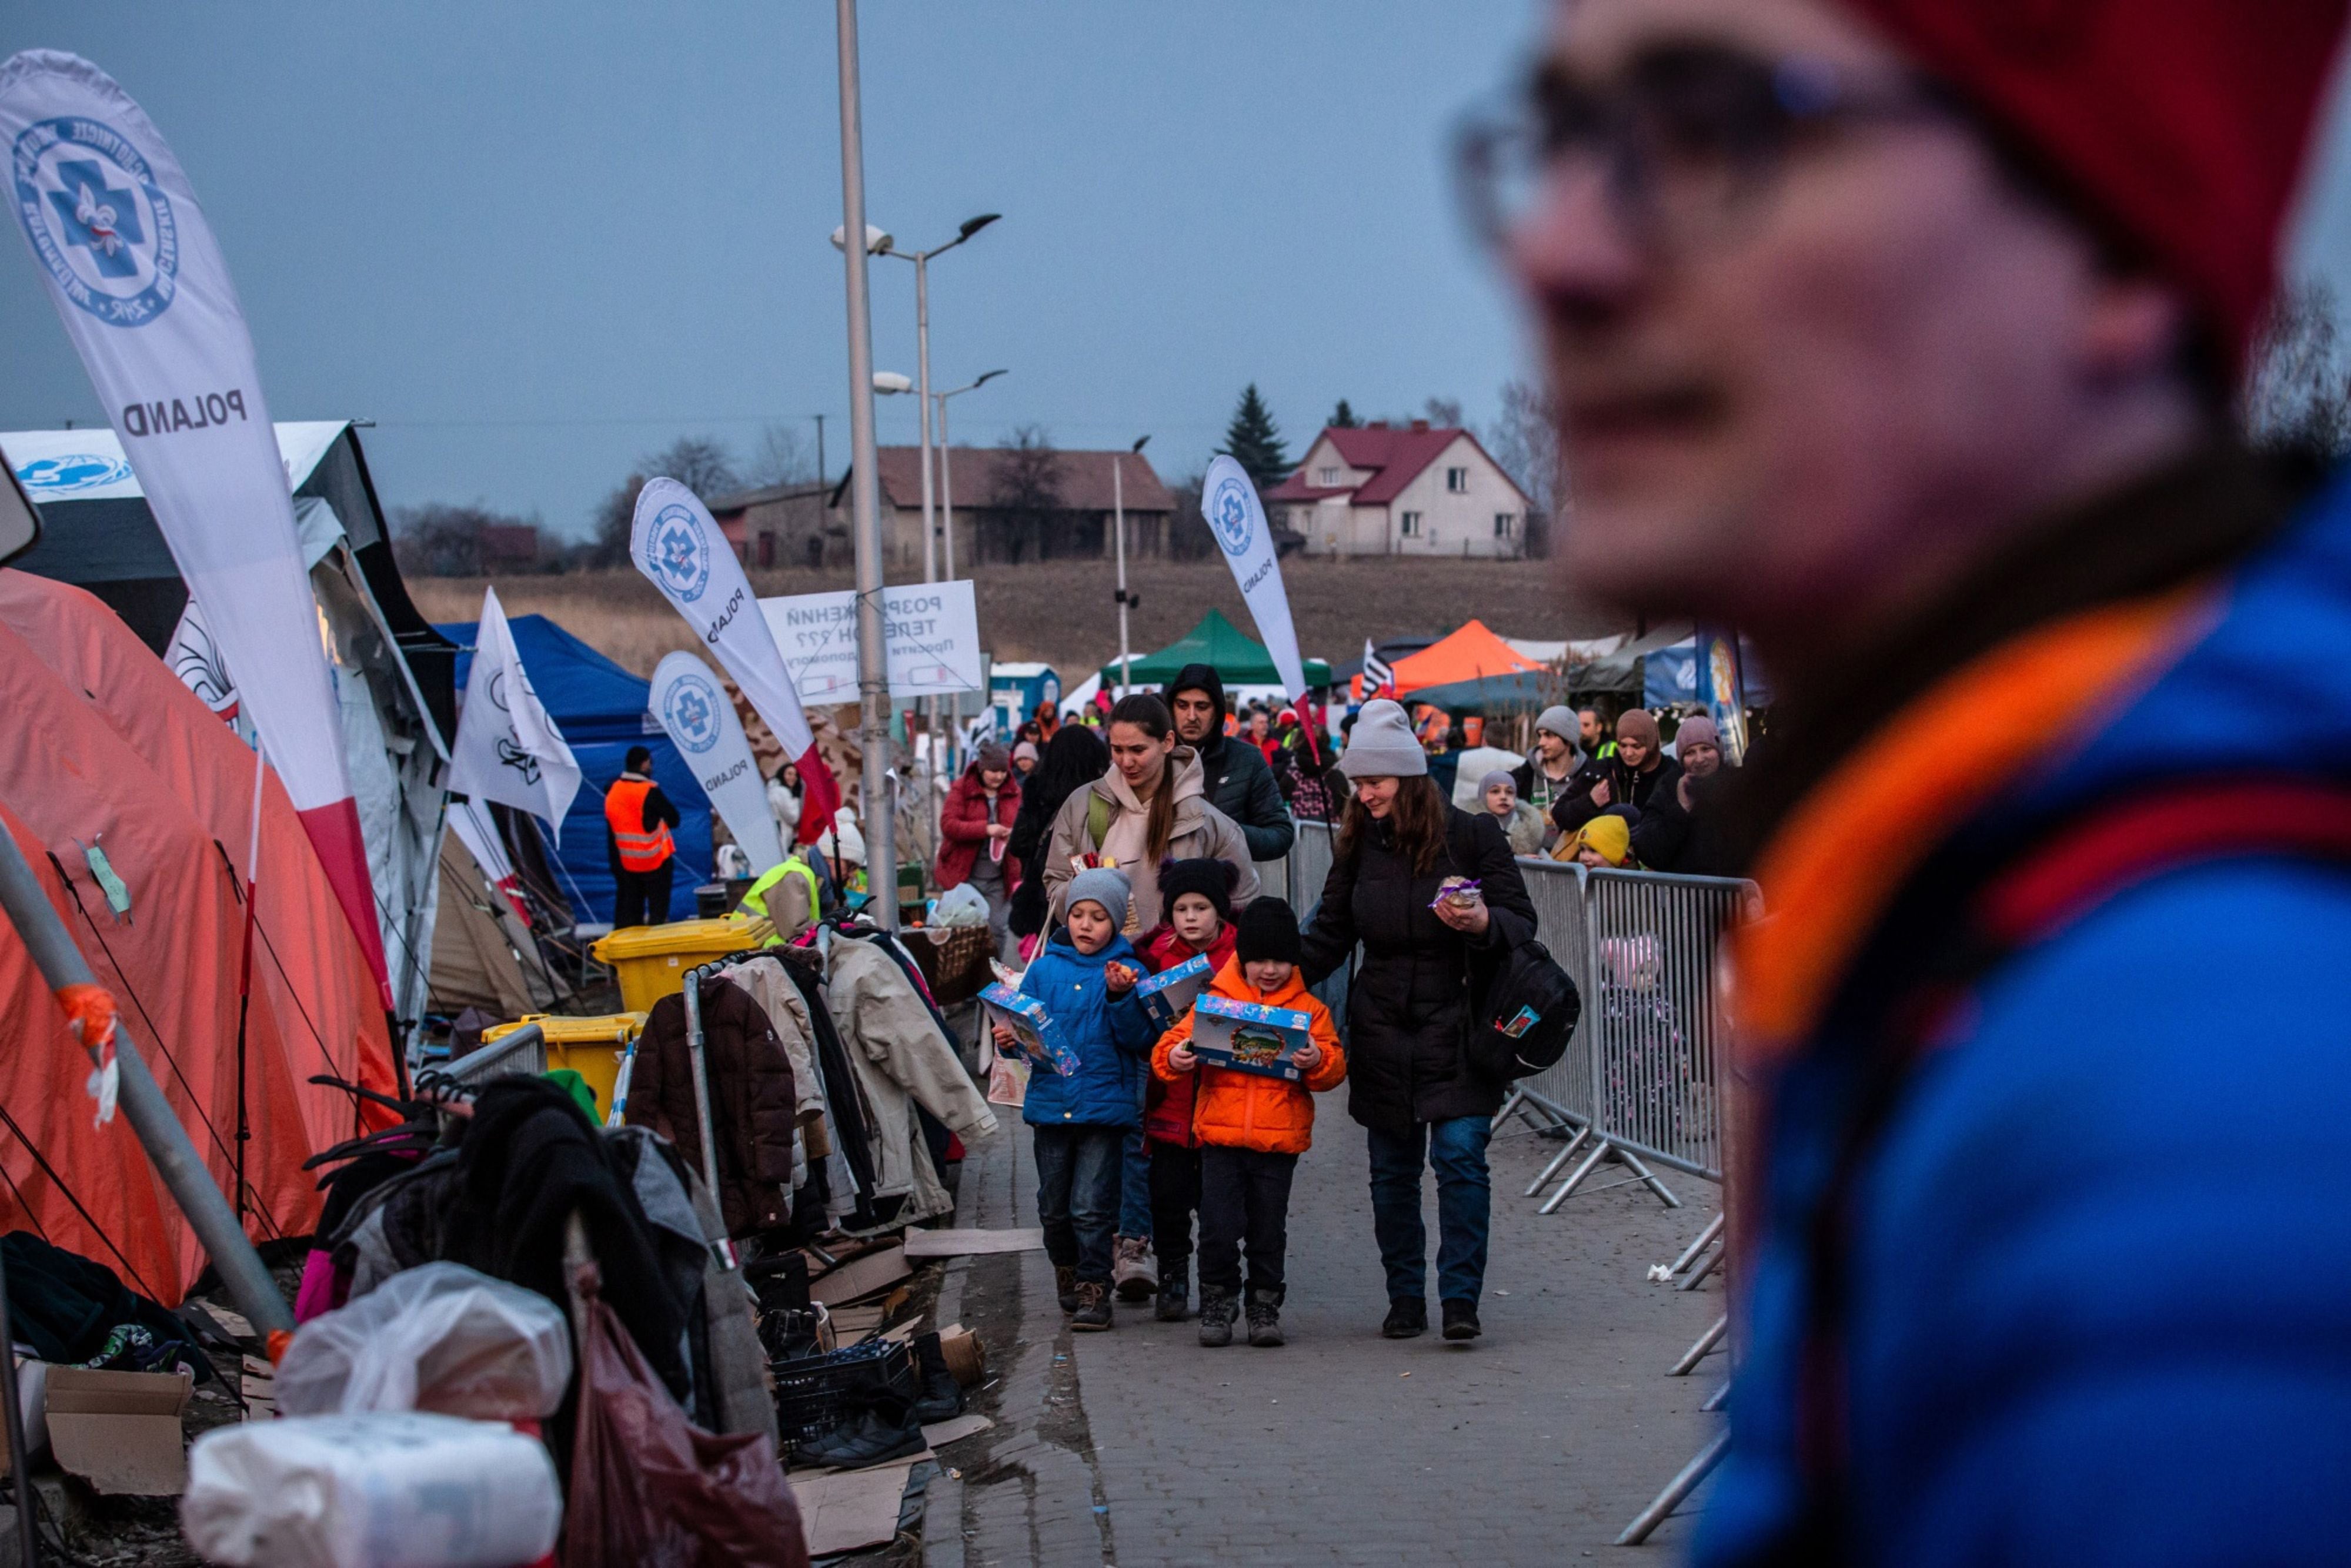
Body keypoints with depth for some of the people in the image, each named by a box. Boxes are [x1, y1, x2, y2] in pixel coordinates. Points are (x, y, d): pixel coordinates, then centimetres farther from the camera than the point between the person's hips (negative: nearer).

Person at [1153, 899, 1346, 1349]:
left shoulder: (1308, 1009, 5)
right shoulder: (1215, 1000, 5)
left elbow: (1335, 1069, -1)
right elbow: (1173, 1044, 4)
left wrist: (1318, 1061, -22)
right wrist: (1173, 1058, -18)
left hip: (1280, 1141, 0)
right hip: (1220, 1134, 0)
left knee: (1269, 1232, 8)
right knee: (1218, 1230, -3)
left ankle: (1265, 1308, 22)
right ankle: (1217, 1305, 13)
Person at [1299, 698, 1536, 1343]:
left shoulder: (1471, 835, -5)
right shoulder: (1359, 845, 7)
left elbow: (1522, 921, -4)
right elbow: (1330, 937, 13)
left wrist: (1482, 922, -26)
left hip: (1456, 1029, -4)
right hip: (1381, 1030, 4)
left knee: (1460, 1156, -13)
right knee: (1392, 1171, 7)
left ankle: (1461, 1300, -8)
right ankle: (1405, 1301, 17)